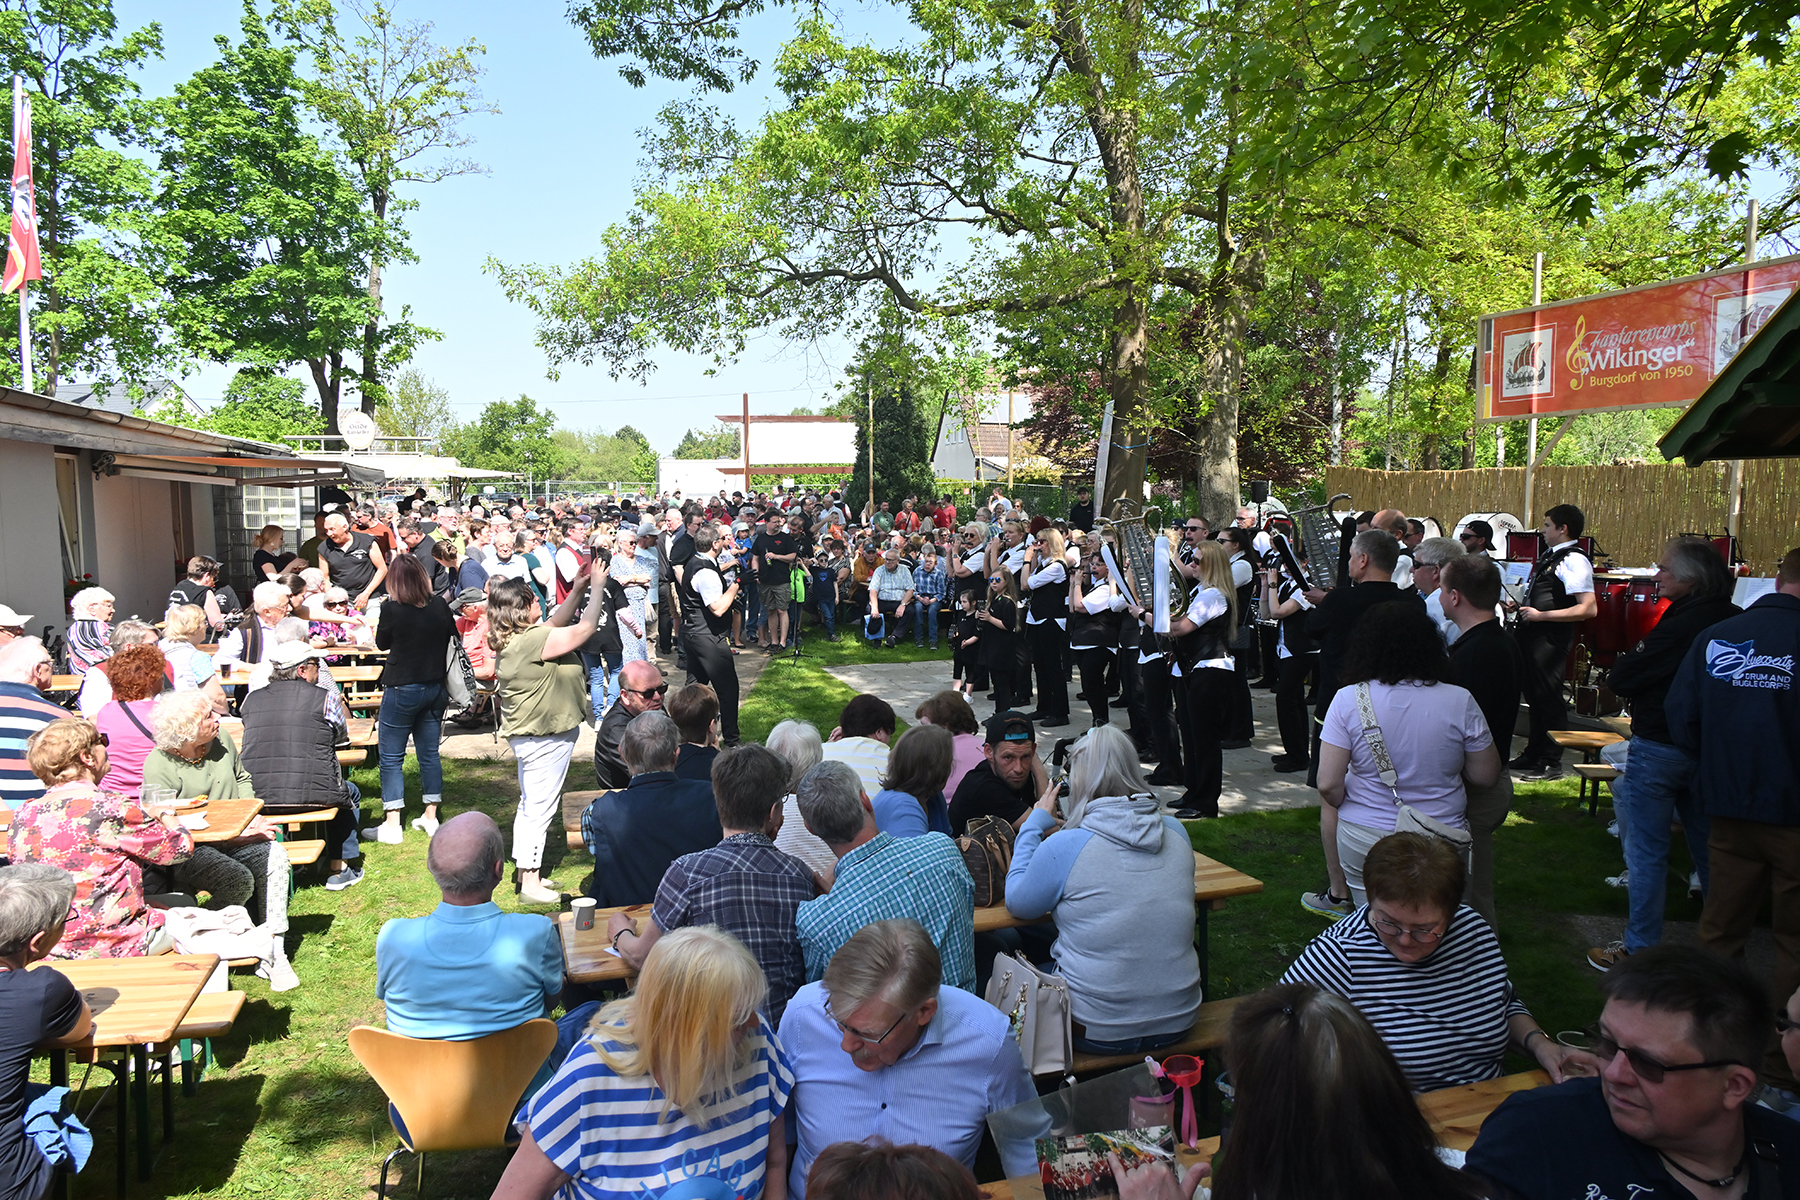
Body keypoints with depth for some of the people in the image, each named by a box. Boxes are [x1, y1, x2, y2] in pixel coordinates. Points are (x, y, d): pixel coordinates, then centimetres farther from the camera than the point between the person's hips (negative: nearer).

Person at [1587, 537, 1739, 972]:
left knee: (1647, 851, 2)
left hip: (1658, 748, -8)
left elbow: (1620, 679, -19)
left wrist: (1628, 659, 1)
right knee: (1708, 848, 19)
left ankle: (1640, 948, 10)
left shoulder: (1680, 626, -22)